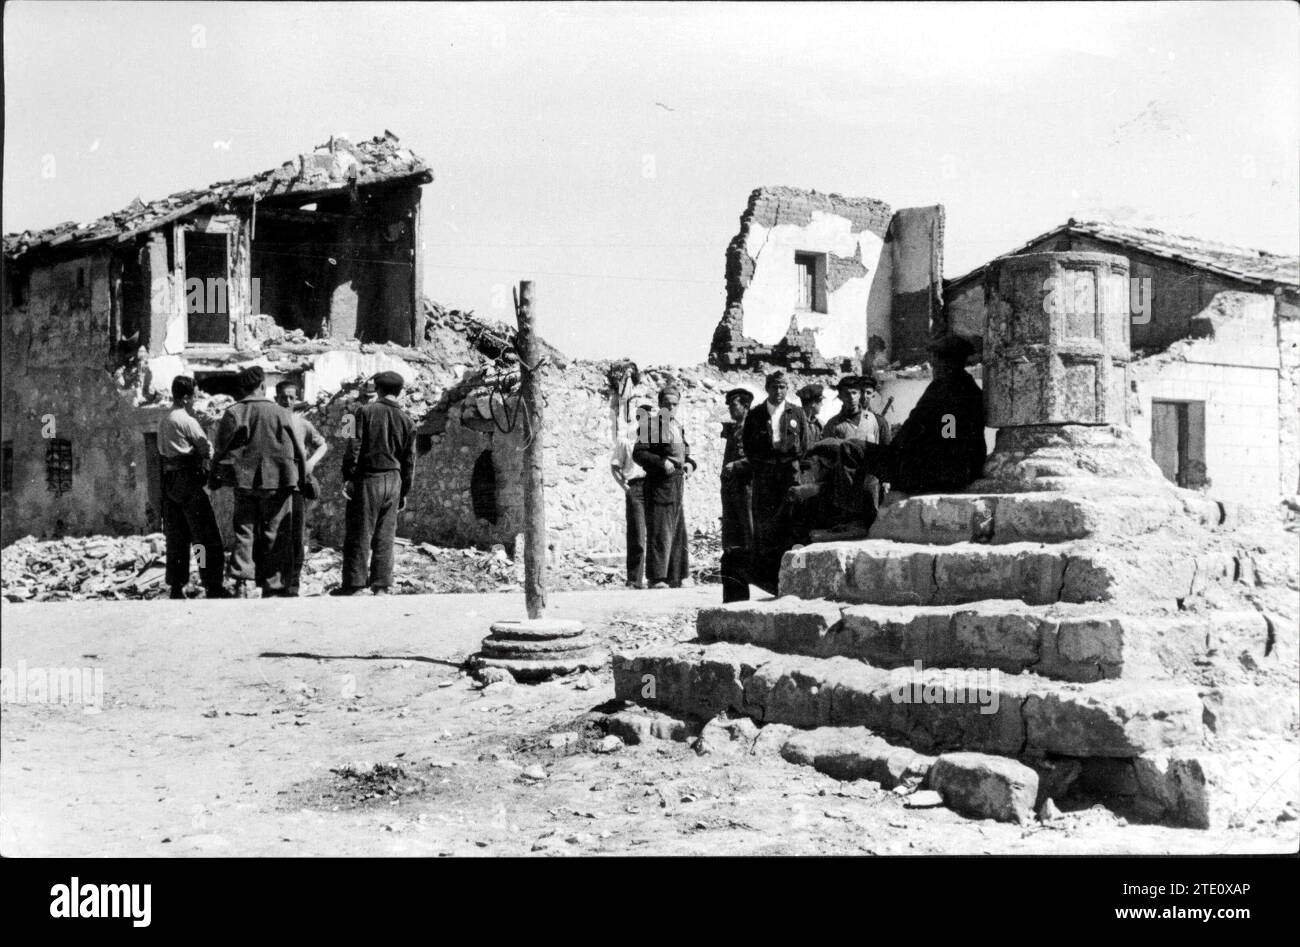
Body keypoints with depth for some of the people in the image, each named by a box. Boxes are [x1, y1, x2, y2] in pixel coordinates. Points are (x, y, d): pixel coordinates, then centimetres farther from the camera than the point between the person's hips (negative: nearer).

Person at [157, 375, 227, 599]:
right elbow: (207, 449, -8)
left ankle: (176, 586, 11)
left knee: (176, 536, 10)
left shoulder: (163, 422, 14)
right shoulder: (187, 421, -11)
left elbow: (162, 451, 14)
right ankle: (213, 586, -6)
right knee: (207, 535, -4)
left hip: (169, 480, 8)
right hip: (188, 480, -8)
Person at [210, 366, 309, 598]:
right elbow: (299, 450, 1)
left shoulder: (232, 413, -2)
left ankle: (241, 580, -5)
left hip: (244, 482, 1)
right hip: (277, 483, -1)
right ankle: (272, 588, 6)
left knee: (244, 531, 10)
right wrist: (302, 480, 13)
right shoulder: (280, 413, -4)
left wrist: (216, 477, 17)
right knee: (274, 536, 6)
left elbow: (220, 450, 1)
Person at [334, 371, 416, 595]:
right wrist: (404, 492, 16)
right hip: (393, 482, 3)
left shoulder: (366, 412, -5)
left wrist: (347, 477, -5)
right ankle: (381, 586, 5)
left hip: (367, 478, -3)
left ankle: (353, 583, 3)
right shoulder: (407, 421, 7)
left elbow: (354, 447, -9)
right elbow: (409, 461, 9)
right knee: (385, 536, 6)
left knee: (359, 534, 2)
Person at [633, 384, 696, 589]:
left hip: (678, 485, 8)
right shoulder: (652, 425, -6)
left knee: (678, 532, 11)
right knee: (659, 533, -9)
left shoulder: (679, 427, 17)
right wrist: (661, 462, -22)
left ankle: (676, 577, 18)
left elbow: (686, 453, 27)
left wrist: (689, 464, 5)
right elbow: (638, 453, -12)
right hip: (659, 485, -8)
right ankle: (656, 578, -5)